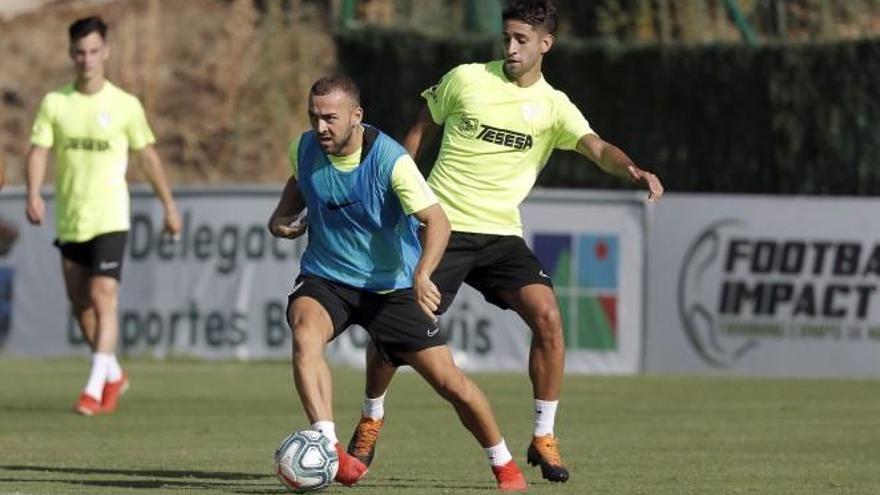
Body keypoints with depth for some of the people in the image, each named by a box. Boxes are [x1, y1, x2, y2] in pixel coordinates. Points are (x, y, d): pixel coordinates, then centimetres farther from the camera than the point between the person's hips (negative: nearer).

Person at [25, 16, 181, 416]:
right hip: (69, 220, 4)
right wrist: (33, 193, -20)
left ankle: (95, 388, -17)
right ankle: (113, 374, 30)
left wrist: (169, 205, 10)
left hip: (109, 218, -4)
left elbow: (147, 155, 8)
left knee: (103, 297, -16)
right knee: (80, 304, 10)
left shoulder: (124, 105, -1)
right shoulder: (55, 103, 3)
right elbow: (38, 151, -3)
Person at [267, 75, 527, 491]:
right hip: (325, 279, 2)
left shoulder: (390, 160, -22)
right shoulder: (305, 149, -6)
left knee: (450, 382, -2)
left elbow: (436, 220, -31)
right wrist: (281, 217, 1)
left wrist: (422, 274, -48)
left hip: (391, 288, -2)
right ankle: (328, 448, -40)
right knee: (305, 336, -33)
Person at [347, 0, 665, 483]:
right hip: (441, 226, -1)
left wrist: (634, 169, -37)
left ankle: (543, 439, -7)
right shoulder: (466, 79, -1)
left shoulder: (553, 107, -1)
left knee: (546, 316, -19)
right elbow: (421, 130, 12)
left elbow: (597, 148, -17)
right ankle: (371, 417, 22)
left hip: (501, 234, 1)